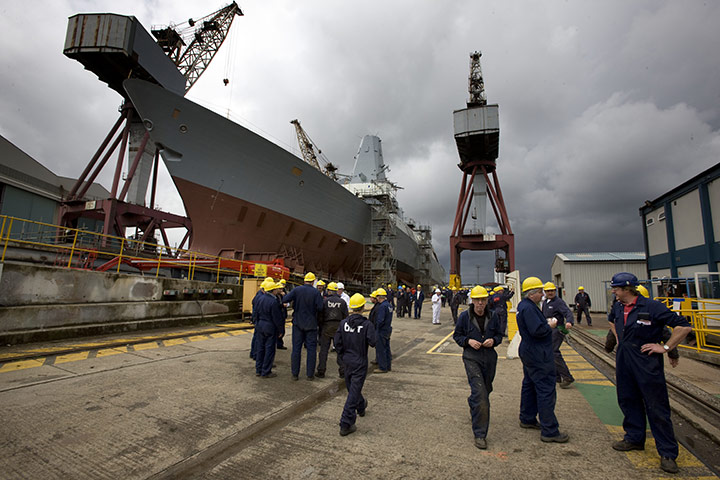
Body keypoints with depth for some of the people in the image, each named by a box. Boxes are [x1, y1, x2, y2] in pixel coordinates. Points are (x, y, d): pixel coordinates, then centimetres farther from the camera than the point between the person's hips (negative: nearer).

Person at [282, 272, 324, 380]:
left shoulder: (297, 290, -7)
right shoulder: (316, 292, -11)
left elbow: (284, 300, -14)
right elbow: (320, 308, -17)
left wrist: (293, 301, 6)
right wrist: (313, 307, 4)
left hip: (298, 323, 2)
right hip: (311, 324, -1)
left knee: (296, 348, 9)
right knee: (311, 349, 8)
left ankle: (295, 374, 14)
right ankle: (310, 374, 13)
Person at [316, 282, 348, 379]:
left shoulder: (325, 301, -6)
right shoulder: (342, 302, 1)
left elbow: (320, 315, -4)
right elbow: (346, 316, 3)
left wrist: (320, 327, 8)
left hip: (326, 327, -1)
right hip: (339, 327, 2)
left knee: (324, 349, 7)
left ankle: (321, 371, 11)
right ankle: (342, 371, 13)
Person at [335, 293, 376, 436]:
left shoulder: (343, 323, -5)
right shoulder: (367, 324, -17)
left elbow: (337, 342, -2)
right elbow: (372, 342, -20)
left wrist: (343, 356, 12)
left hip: (347, 361, 5)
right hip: (360, 362, -5)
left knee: (352, 387, 24)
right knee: (354, 391, -1)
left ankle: (361, 407, 48)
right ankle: (345, 424, 0)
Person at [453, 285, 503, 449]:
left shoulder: (493, 316, 1)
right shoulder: (465, 316, -7)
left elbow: (499, 335, 12)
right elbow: (457, 335, 2)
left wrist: (493, 340, -10)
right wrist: (468, 341, -17)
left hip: (490, 357, 4)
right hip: (472, 358, -4)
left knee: (486, 390, 19)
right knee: (480, 394, -12)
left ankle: (473, 407, 53)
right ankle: (480, 434, -2)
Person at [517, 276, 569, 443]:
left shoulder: (524, 306, 12)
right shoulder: (528, 308, -22)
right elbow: (537, 331, -28)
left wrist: (546, 323, 4)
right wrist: (550, 326, -11)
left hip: (529, 353, 11)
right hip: (537, 356, -11)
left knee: (529, 385, 19)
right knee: (546, 390, -5)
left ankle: (527, 419, 31)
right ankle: (549, 431, 2)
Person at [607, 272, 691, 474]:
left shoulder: (652, 307, -17)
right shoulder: (617, 307, 5)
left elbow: (684, 326, -15)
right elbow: (611, 321, 28)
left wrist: (664, 347, -14)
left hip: (647, 361, -7)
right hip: (623, 360, 7)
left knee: (656, 408, 2)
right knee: (628, 400, 15)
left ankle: (667, 453, 15)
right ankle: (635, 438, 31)